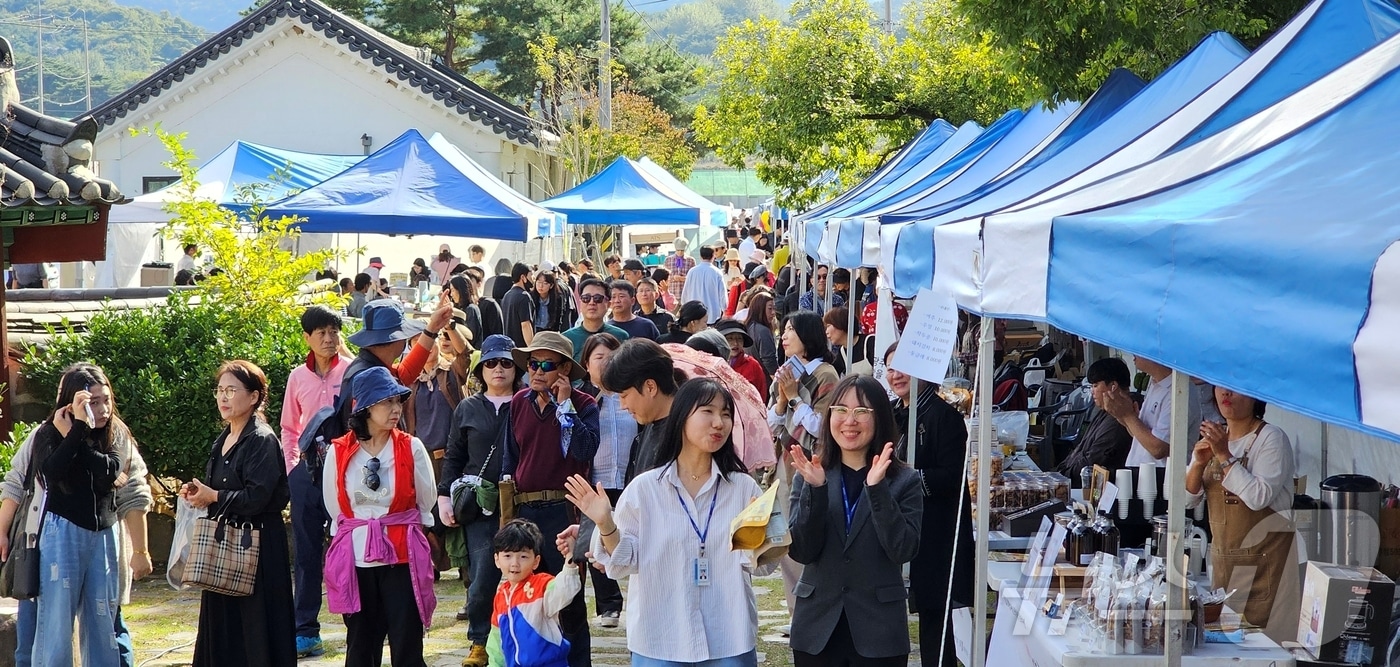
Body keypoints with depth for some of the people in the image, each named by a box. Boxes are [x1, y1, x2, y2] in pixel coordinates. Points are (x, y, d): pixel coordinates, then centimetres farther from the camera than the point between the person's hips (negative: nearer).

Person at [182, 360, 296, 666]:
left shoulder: (262, 441, -12)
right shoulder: (223, 440, 14)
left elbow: (257, 497, -21)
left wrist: (213, 497, -13)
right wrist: (198, 493, 3)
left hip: (257, 544, -9)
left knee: (255, 626, -5)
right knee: (223, 623, 10)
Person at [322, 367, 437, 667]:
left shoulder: (412, 448, -4)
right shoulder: (338, 452, -2)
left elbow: (427, 502, 9)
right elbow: (334, 507, 11)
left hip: (403, 557, -1)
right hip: (356, 560, 1)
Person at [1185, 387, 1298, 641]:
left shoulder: (1271, 438, -9)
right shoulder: (1213, 438, 11)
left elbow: (1258, 497, -22)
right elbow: (1188, 499, 8)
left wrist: (1224, 456, -20)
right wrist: (1198, 464, -9)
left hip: (1265, 556, -6)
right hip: (1222, 553, 6)